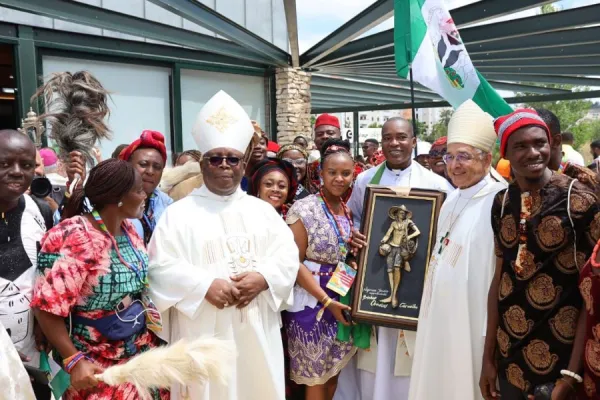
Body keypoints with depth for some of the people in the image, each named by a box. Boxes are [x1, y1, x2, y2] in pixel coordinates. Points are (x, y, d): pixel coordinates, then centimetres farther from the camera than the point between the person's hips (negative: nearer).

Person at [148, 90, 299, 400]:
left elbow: (288, 254, 6)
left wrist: (262, 278, -12)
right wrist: (205, 285, -17)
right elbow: (162, 266, -6)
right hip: (203, 333, -3)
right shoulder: (179, 213, 1)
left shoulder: (263, 210, 11)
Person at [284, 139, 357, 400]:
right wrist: (326, 301, -18)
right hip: (312, 301, -6)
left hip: (342, 299, 6)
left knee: (334, 371, 14)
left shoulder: (348, 211, 8)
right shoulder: (304, 209, -12)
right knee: (316, 376, 4)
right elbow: (294, 262, -15)